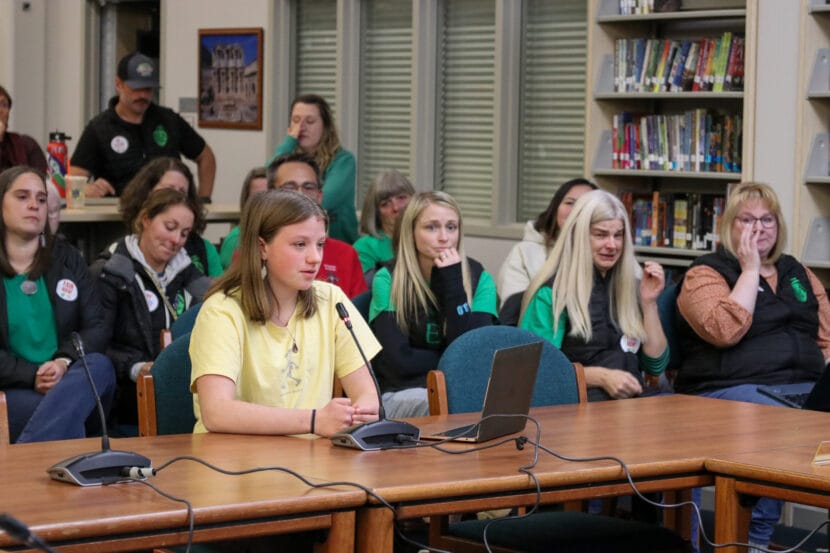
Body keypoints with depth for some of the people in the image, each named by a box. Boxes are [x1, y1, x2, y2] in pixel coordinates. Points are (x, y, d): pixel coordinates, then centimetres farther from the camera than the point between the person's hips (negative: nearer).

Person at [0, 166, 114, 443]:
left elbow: (97, 327, 7)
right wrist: (31, 377, -18)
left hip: (71, 379, 4)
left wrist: (64, 362, -14)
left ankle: (26, 453, -46)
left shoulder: (68, 259, 15)